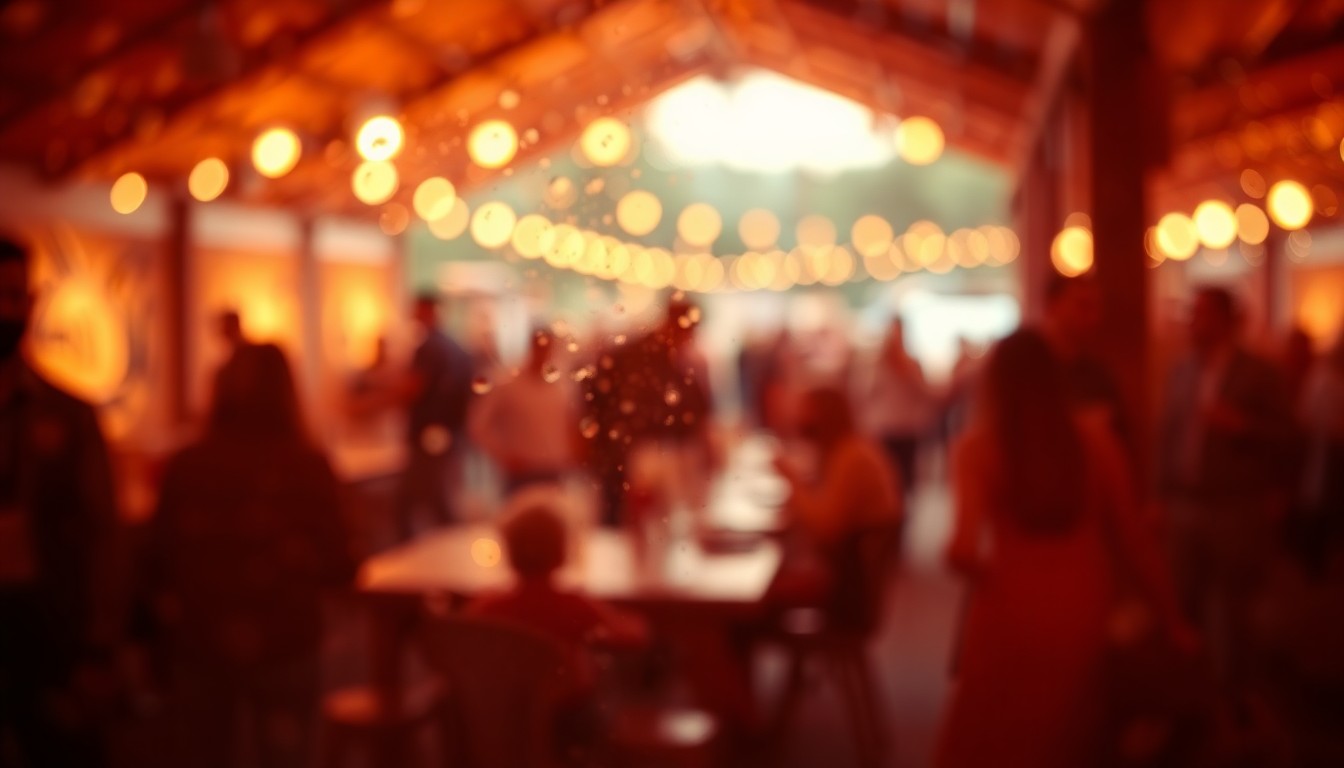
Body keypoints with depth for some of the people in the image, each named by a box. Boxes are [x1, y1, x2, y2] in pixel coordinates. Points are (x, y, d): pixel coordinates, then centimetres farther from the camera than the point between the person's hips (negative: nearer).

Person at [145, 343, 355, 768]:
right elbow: (336, 568, -10)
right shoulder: (309, 467, -15)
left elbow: (159, 565, -3)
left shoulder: (184, 466, -10)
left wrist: (164, 651, 11)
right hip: (282, 644, -2)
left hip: (197, 643, 2)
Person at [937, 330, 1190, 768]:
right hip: (1082, 615, 3)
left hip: (1011, 618, -3)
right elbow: (1132, 538, 4)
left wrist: (973, 567, 5)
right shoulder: (1095, 441, 0)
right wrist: (1172, 618, 15)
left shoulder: (980, 446, -8)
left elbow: (964, 550, -18)